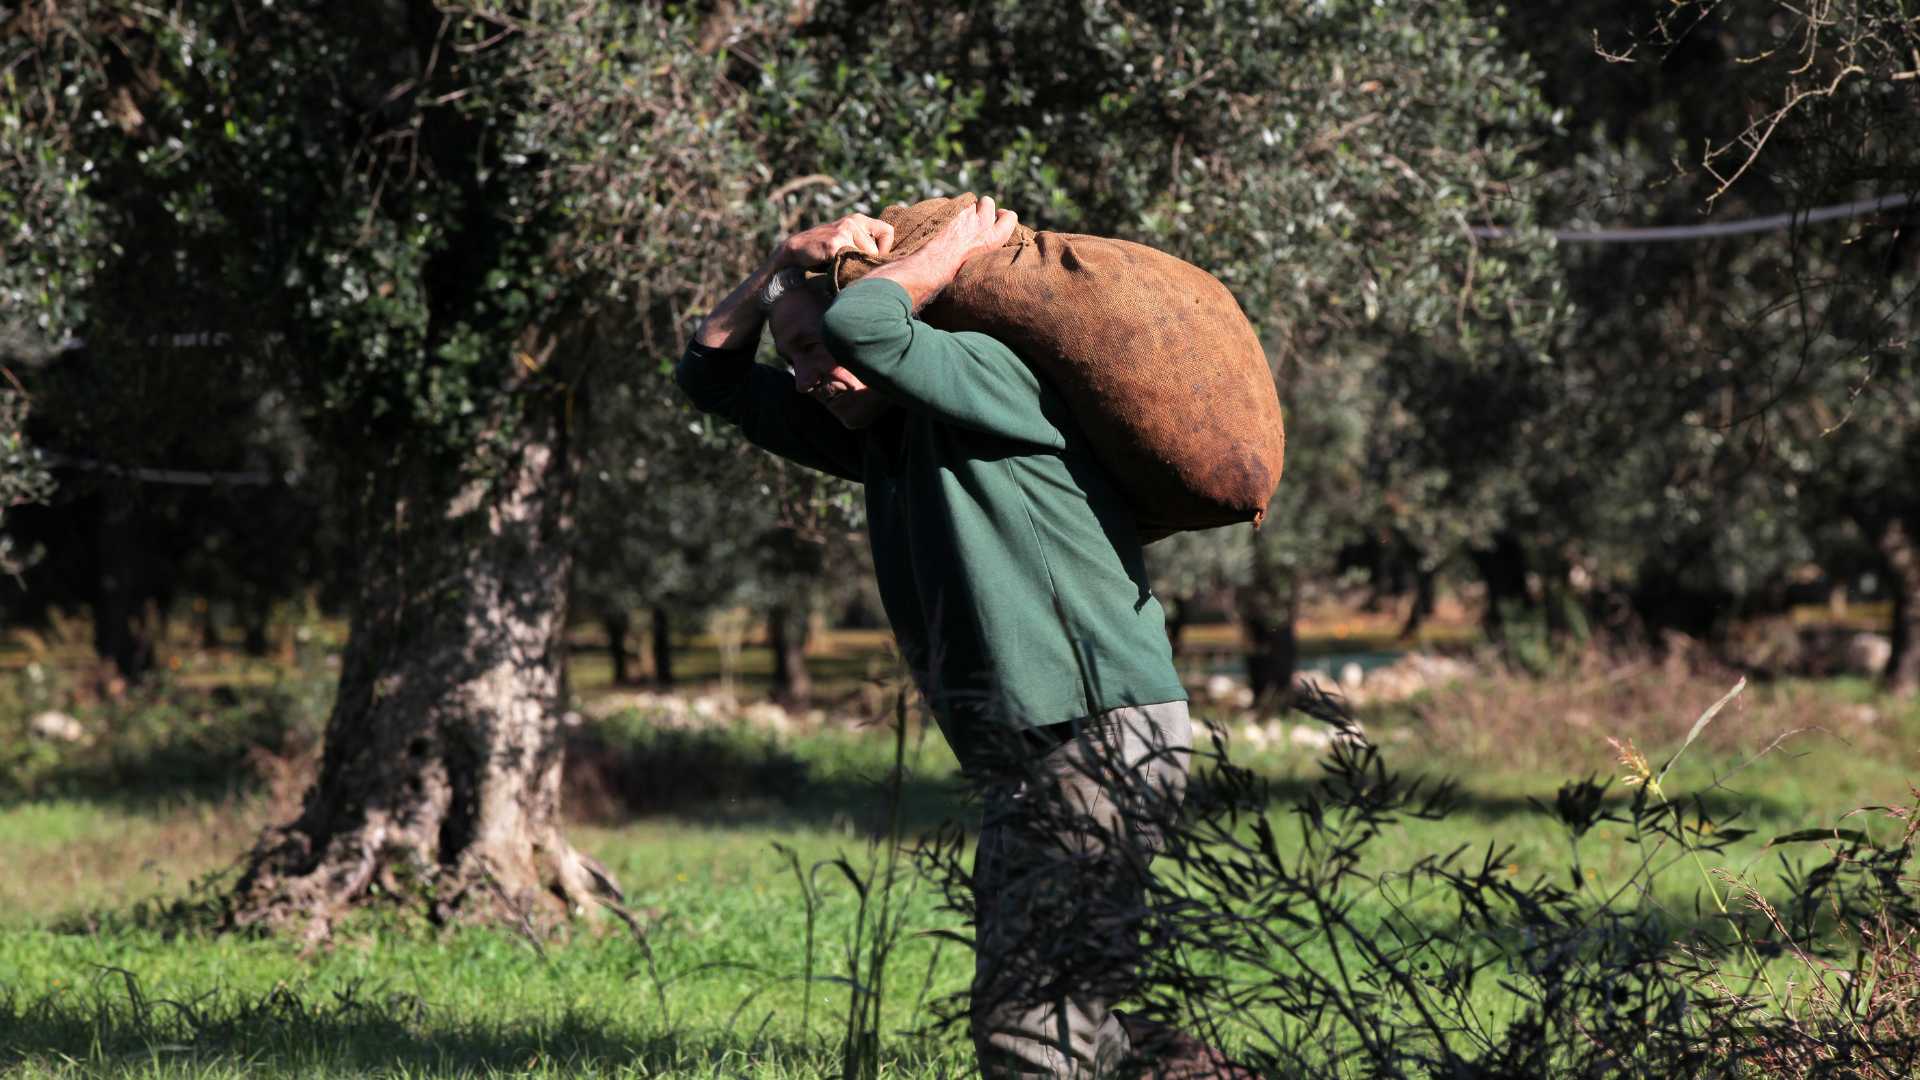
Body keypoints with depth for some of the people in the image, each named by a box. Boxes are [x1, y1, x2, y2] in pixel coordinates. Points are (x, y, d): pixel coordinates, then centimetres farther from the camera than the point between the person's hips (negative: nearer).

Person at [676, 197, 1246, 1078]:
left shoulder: (985, 378, -8)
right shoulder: (879, 432, 18)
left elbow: (862, 326, -26)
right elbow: (714, 374, 23)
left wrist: (956, 248, -8)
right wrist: (786, 263, 8)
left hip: (1106, 737, -10)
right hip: (1024, 766, 10)